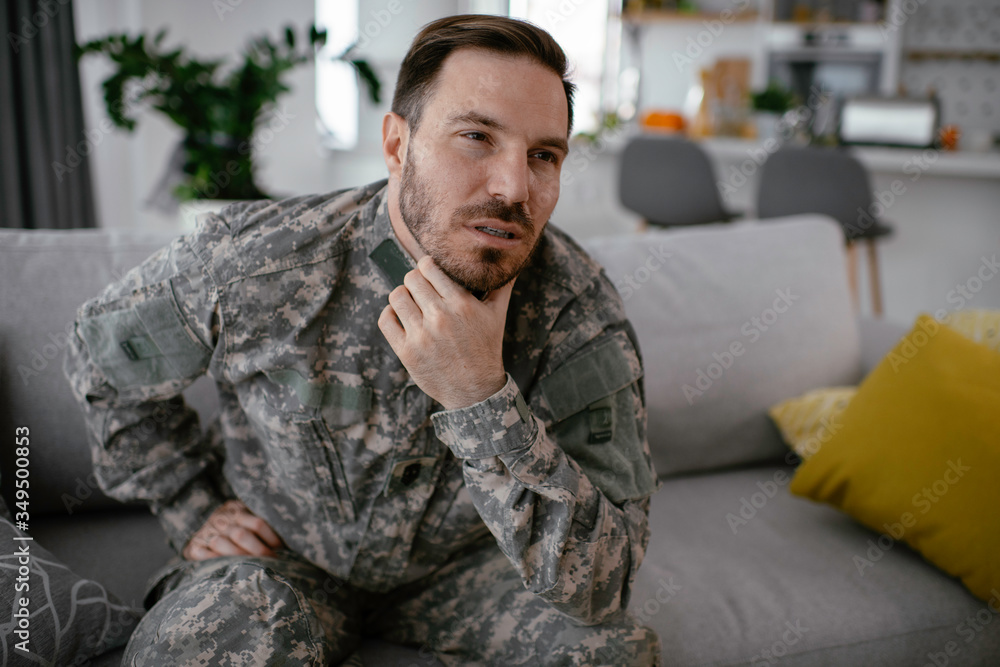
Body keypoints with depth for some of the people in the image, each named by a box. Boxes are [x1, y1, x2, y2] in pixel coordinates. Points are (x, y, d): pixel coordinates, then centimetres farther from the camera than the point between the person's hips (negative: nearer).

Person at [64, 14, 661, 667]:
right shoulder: (250, 261, -23)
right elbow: (102, 357, 0)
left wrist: (480, 398, -40)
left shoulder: (580, 307, -23)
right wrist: (193, 510, -2)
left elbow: (600, 586, -29)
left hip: (460, 564, 2)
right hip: (283, 557, -1)